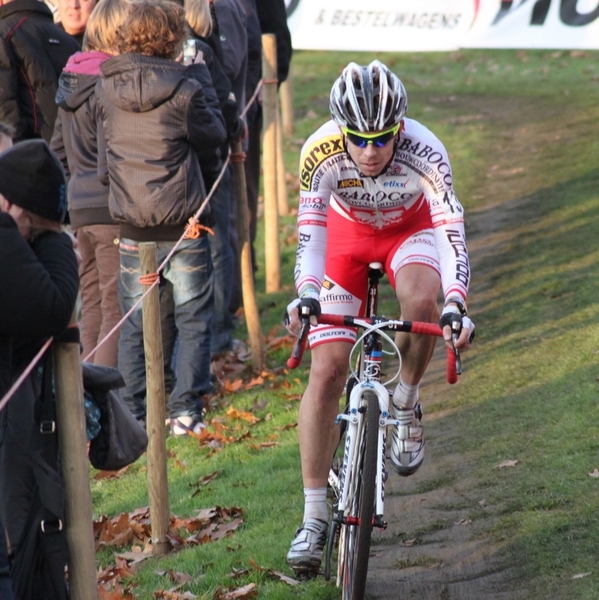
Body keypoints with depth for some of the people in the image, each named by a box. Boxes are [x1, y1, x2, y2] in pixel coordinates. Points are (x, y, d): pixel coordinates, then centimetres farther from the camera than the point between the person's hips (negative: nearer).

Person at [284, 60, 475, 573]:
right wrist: (306, 293, -50)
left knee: (422, 301, -37)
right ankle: (314, 518, -4)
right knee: (326, 371, -10)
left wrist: (456, 304, -54)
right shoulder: (321, 152, -32)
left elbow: (452, 231, -40)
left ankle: (406, 405, -6)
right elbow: (309, 229, -33)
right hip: (347, 231, 1)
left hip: (410, 228, -1)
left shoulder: (424, 153, -35)